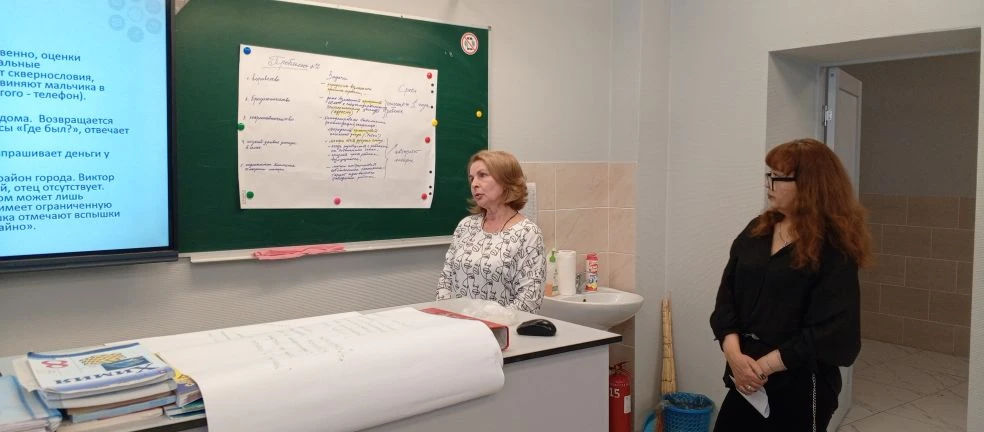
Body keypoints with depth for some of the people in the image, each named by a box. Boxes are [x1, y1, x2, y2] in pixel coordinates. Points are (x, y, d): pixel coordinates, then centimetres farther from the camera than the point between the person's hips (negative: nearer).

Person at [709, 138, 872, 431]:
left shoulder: (834, 249, -11)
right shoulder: (756, 231, 6)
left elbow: (832, 332, -16)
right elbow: (727, 295, 2)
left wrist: (765, 365, -16)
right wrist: (734, 355, -12)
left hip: (801, 388, -5)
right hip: (746, 380, 5)